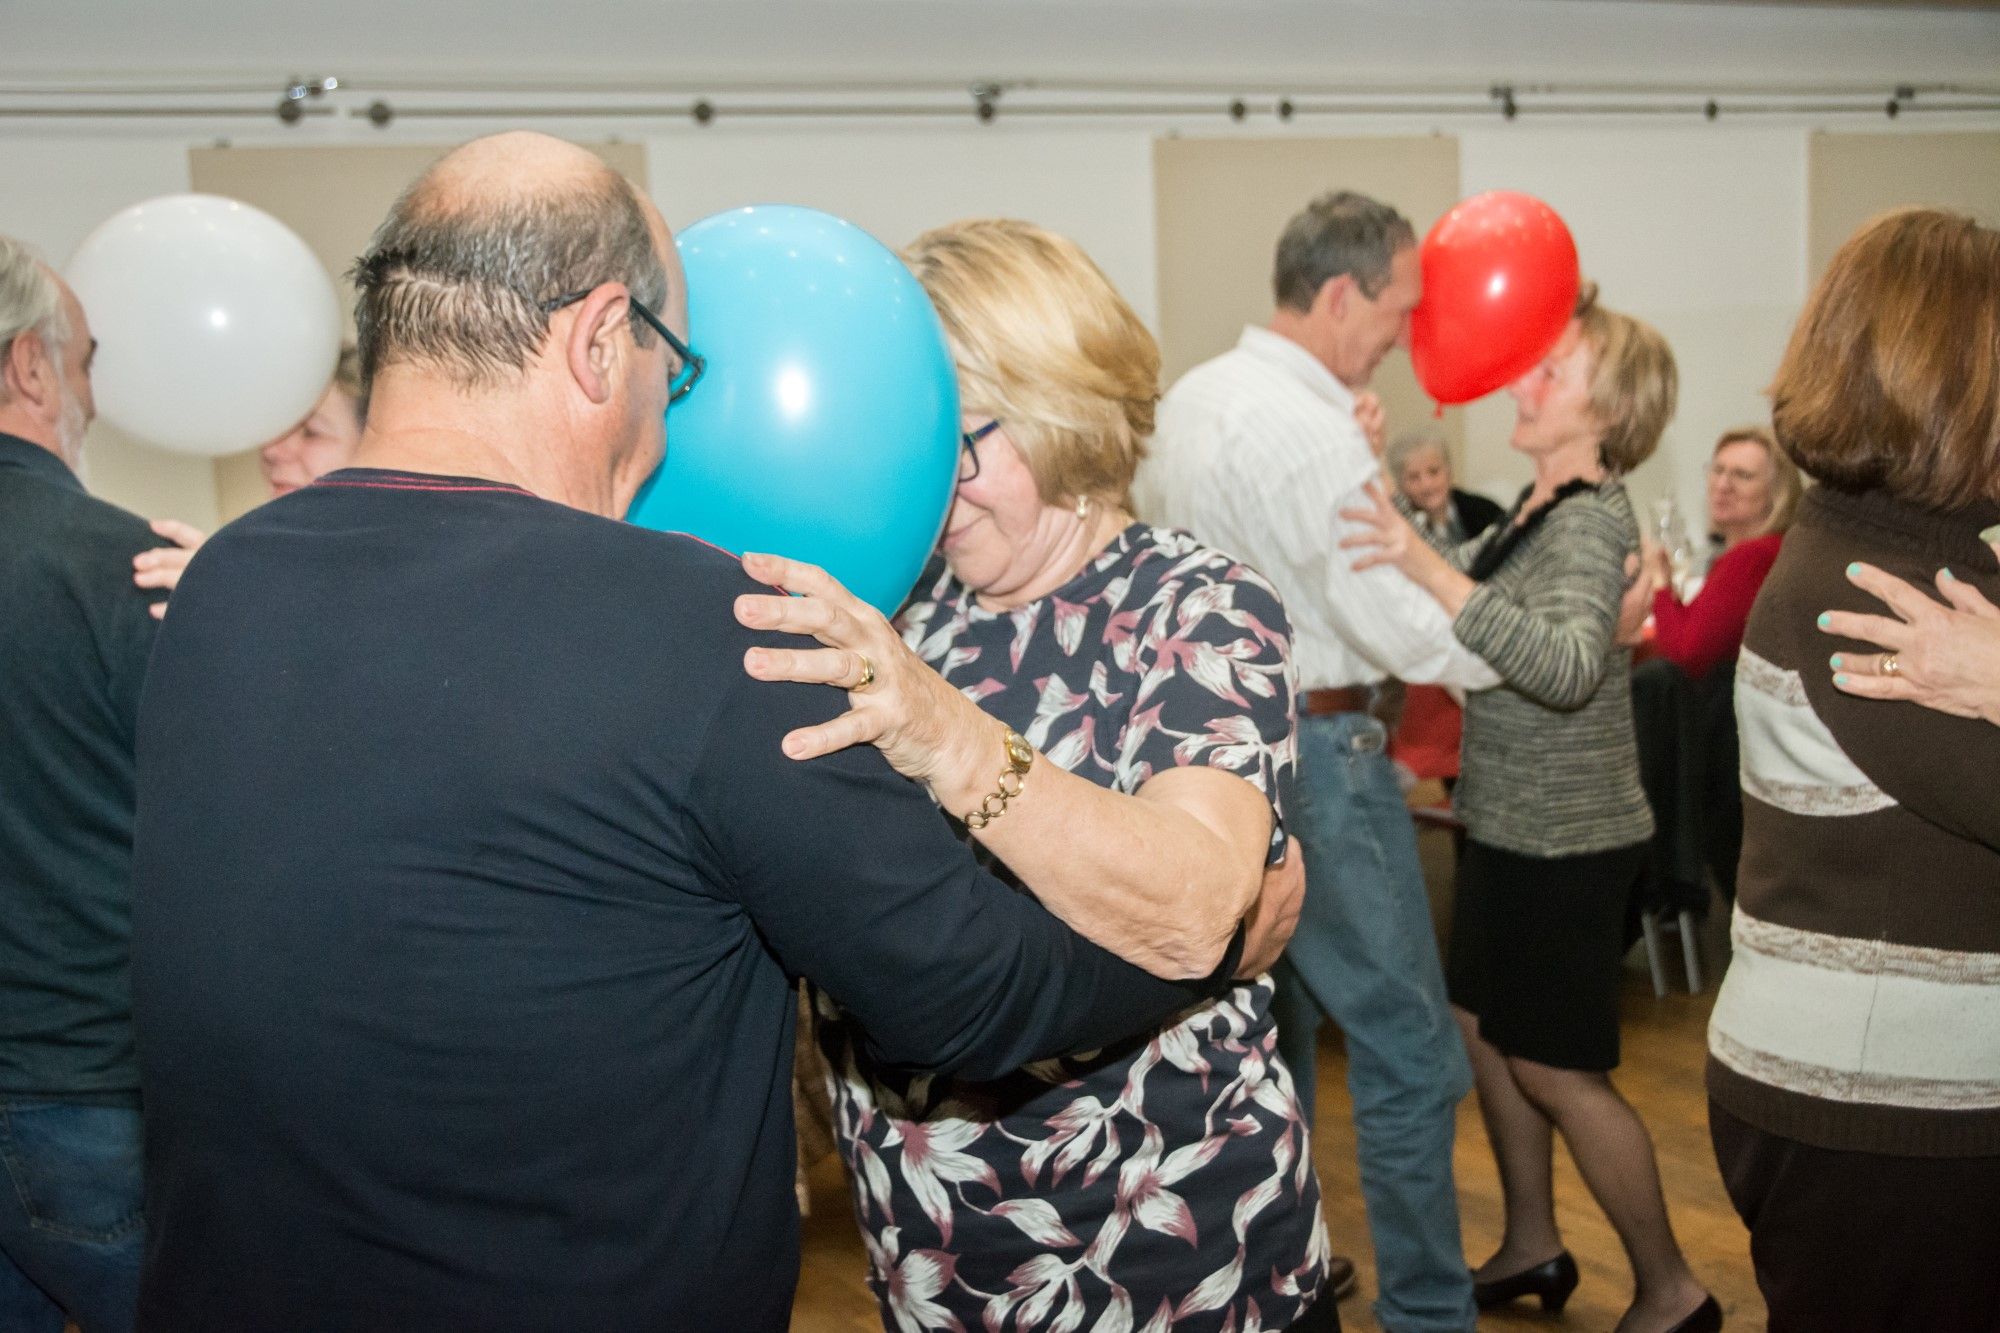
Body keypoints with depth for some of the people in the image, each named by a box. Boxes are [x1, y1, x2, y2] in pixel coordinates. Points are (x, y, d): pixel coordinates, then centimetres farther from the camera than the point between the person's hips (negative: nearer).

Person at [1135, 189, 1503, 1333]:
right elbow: (1398, 625, -20)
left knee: (1272, 1028, 20)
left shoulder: (1191, 398, 9)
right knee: (1409, 1054, -1)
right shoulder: (1312, 432, -19)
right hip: (1314, 753, -10)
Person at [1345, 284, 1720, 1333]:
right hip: (1510, 826, 9)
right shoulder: (1536, 511, 9)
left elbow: (1568, 666, -37)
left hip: (1565, 841, -9)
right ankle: (1532, 1248, 32)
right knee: (1486, 1031, 16)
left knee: (1556, 1071, 0)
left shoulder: (1593, 519, -20)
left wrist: (1434, 570, -46)